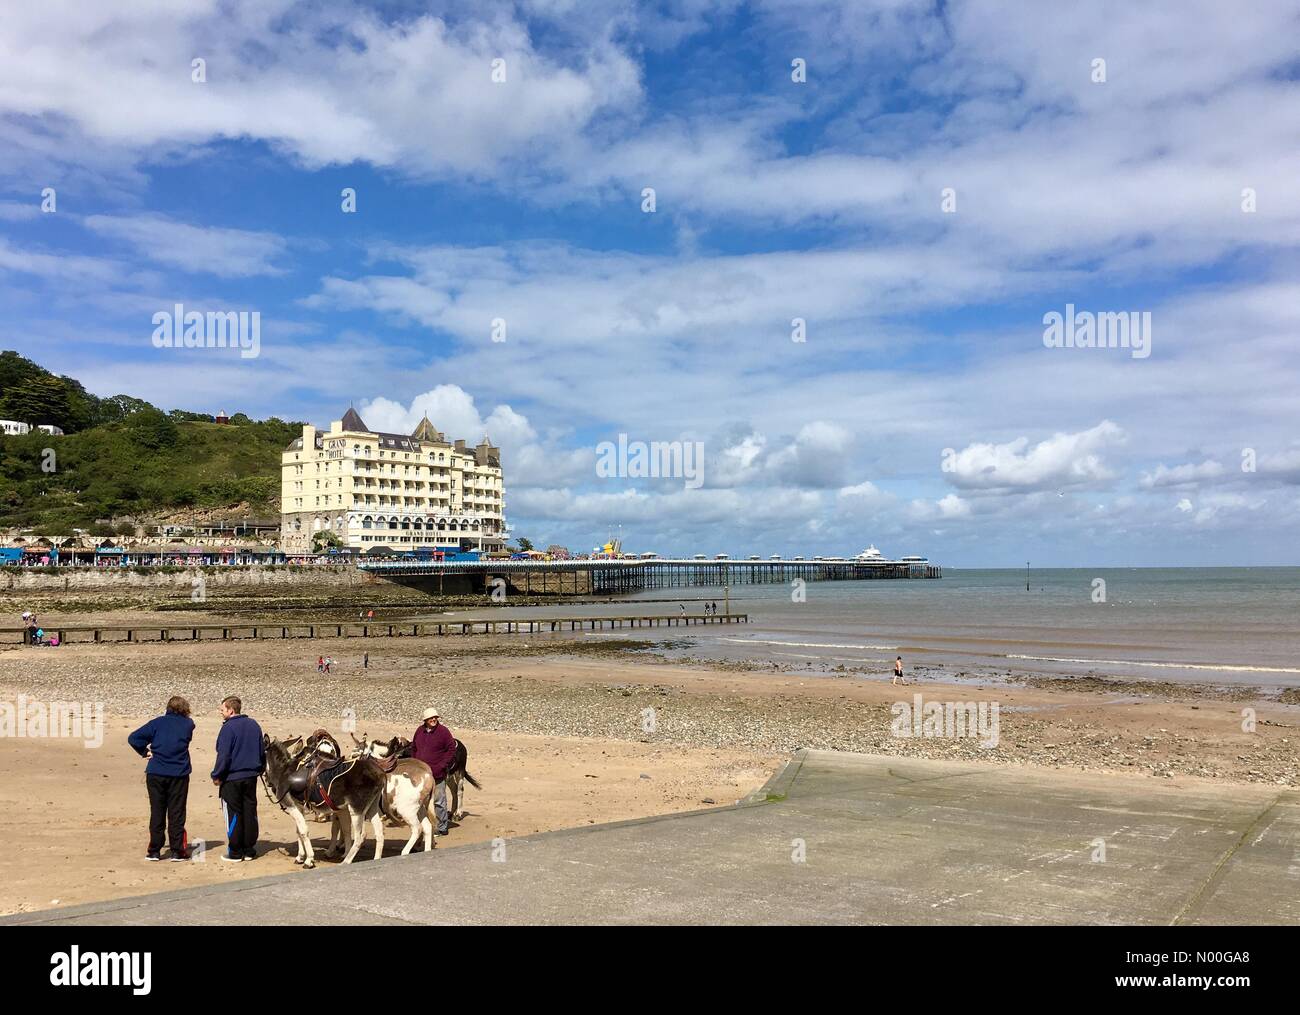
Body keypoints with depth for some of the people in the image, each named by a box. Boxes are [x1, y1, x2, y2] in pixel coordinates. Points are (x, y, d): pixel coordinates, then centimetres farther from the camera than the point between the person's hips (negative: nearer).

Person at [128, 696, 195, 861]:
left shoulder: (156, 723, 0)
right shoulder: (188, 724, 2)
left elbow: (133, 738, -7)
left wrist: (145, 752, 3)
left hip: (155, 774, 1)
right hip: (179, 774, 0)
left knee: (157, 813, 8)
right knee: (176, 814, 5)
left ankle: (154, 851, 11)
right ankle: (177, 851, 5)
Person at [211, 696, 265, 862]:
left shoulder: (229, 728, -14)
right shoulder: (254, 725, 8)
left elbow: (224, 755, -16)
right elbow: (262, 751, 16)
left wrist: (217, 776, -7)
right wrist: (260, 769, 26)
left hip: (232, 778, -6)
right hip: (251, 777, 6)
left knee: (233, 814, 2)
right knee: (250, 812, 11)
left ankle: (235, 852, 7)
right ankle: (249, 850, 16)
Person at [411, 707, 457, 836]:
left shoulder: (443, 731, -11)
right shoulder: (420, 731, 5)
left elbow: (451, 750, -11)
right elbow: (413, 749, 16)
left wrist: (442, 766, -16)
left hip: (438, 774, -5)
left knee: (439, 801, 2)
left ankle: (442, 828, 14)